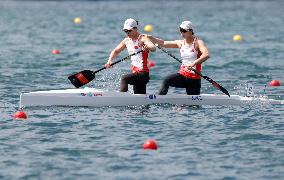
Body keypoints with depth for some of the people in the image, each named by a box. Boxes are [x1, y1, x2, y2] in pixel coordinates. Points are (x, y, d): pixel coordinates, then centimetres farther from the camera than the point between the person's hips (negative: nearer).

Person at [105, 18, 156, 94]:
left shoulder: (142, 38, -12)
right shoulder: (127, 41, 10)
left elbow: (153, 48, -29)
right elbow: (116, 51, 19)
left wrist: (147, 47, -52)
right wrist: (110, 61, 0)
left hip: (143, 74, -8)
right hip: (135, 72, 8)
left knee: (124, 78, -30)